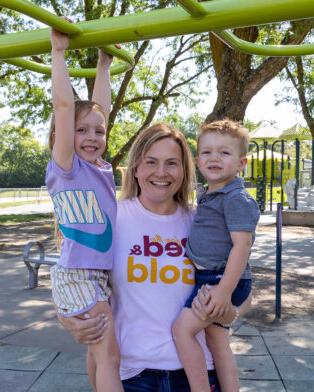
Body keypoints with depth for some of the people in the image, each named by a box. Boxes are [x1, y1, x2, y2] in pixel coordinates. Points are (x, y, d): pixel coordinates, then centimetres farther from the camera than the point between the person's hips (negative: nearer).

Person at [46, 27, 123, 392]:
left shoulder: (101, 169, 8)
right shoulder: (65, 167, -8)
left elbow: (100, 108, 14)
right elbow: (64, 104, -15)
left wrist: (104, 65, 20)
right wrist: (59, 51, -11)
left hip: (102, 273, 7)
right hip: (76, 276, -7)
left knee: (99, 350, 17)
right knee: (108, 352, -6)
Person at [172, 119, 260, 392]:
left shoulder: (237, 198, -16)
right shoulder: (207, 197, 13)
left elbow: (242, 245, -22)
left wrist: (225, 289, -24)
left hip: (225, 279, -9)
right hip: (209, 278, 9)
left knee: (182, 328, -11)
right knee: (218, 340, 12)